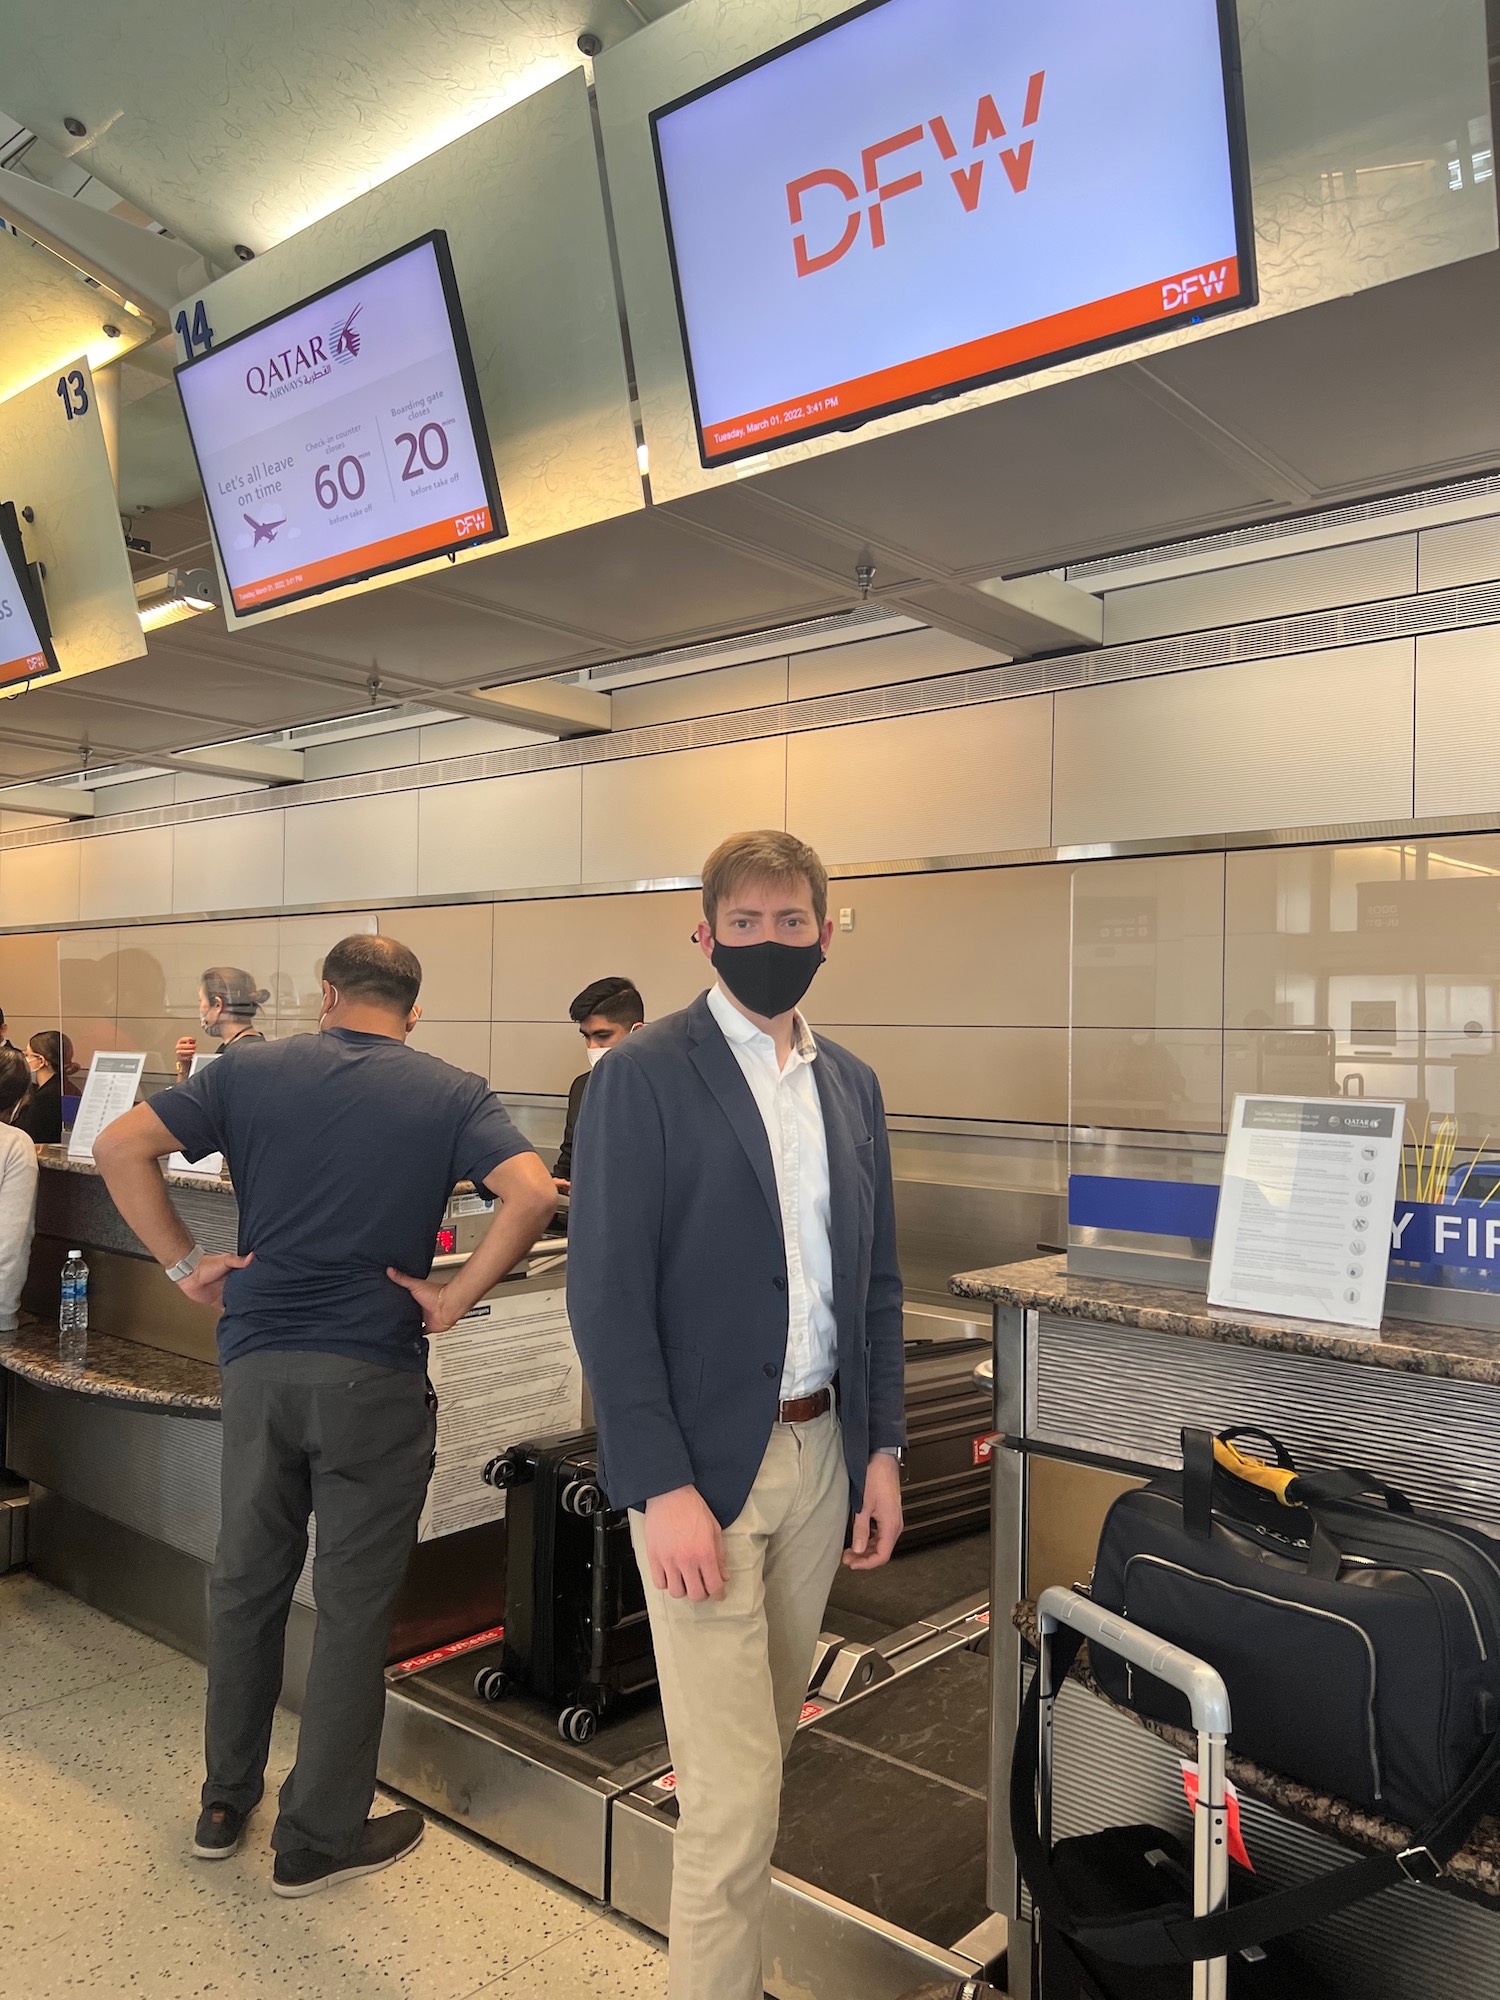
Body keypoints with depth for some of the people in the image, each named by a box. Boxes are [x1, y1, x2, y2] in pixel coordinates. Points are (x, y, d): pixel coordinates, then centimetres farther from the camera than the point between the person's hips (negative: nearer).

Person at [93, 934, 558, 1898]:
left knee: (245, 1581, 21)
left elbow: (121, 1145, -3)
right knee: (354, 1606, 10)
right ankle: (320, 1837, 23)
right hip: (375, 1374, -3)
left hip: (258, 1359, 3)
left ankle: (226, 1801, 37)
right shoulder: (453, 1094, -3)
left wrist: (185, 1261, 1)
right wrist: (455, 1297, -10)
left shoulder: (252, 1072, 4)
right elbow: (532, 1192, -19)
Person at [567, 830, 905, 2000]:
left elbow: (876, 1280, 13)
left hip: (820, 1453, 6)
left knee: (768, 1739, 18)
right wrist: (662, 1486, -17)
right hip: (703, 1464, -6)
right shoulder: (645, 1075, -10)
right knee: (734, 1786, -1)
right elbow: (606, 1292, -13)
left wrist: (881, 1447, 8)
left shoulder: (852, 1084, 9)